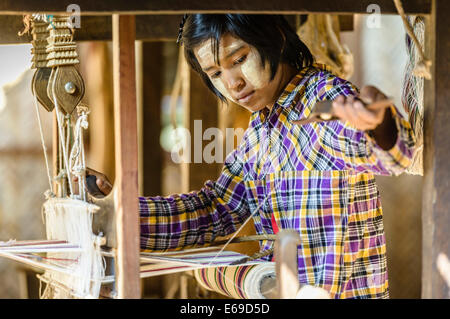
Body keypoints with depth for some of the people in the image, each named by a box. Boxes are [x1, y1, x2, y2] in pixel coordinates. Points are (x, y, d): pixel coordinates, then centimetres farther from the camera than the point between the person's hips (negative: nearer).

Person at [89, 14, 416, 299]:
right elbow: (215, 210, 15)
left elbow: (393, 153, -32)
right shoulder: (260, 128, 11)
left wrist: (378, 126, -55)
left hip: (345, 290, -6)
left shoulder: (326, 97, -13)